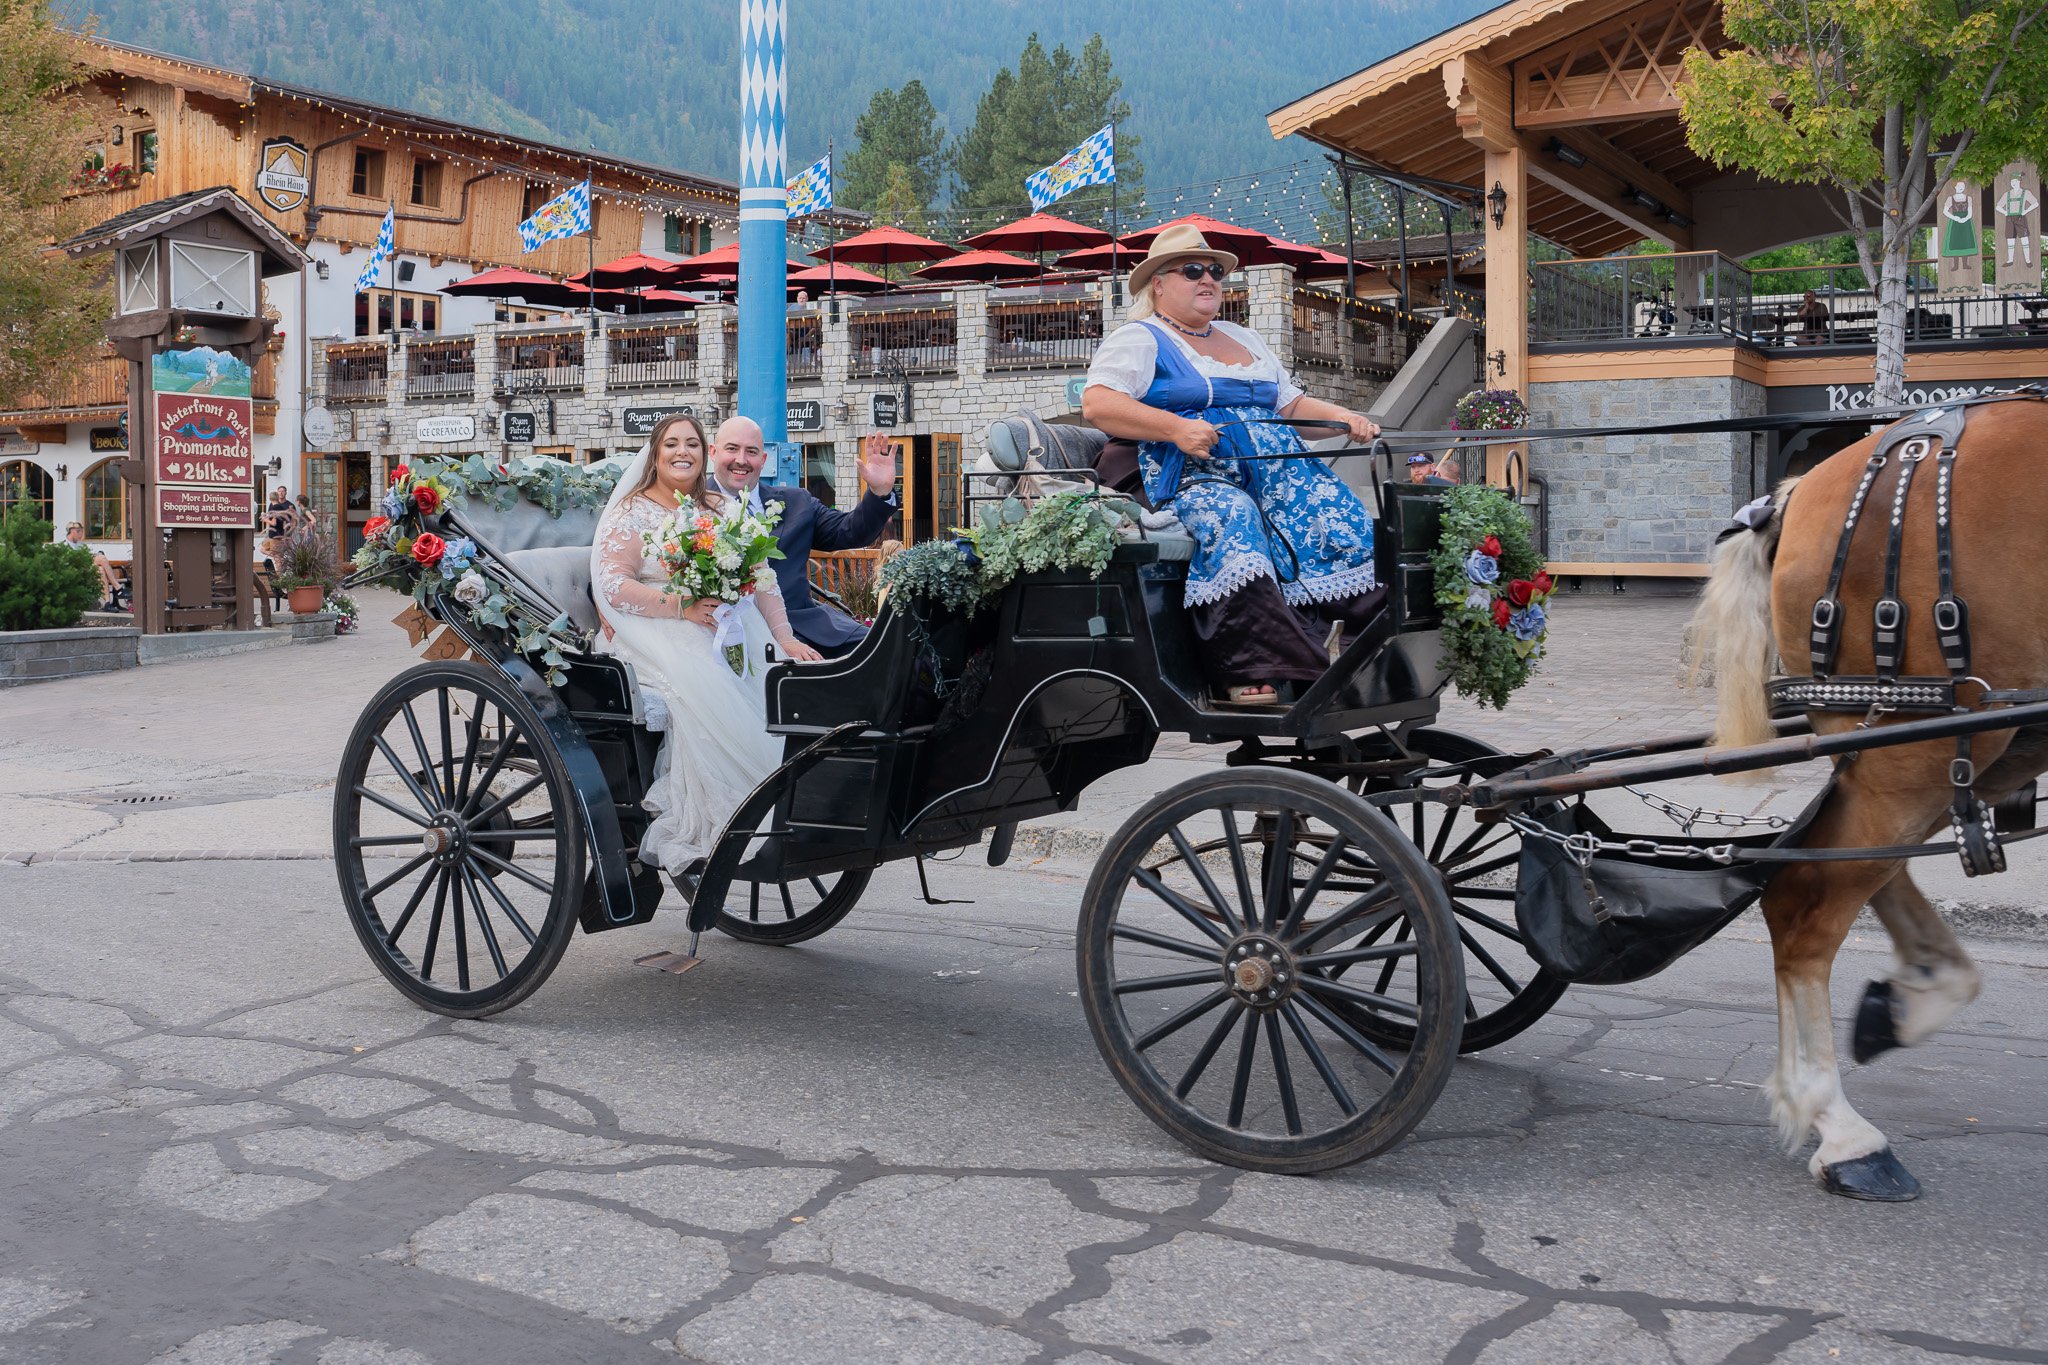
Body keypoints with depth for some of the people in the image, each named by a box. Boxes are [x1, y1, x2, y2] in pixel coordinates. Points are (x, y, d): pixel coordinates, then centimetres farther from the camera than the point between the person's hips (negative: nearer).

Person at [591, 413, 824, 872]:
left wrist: (786, 638, -2)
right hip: (659, 633, -4)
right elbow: (610, 585, -7)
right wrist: (680, 606, -17)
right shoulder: (632, 512, 7)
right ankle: (711, 826, -29)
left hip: (729, 628, 4)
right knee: (704, 689, -35)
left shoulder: (727, 509, 19)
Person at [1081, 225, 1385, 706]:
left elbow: (1293, 404, 30)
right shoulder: (1139, 340, 7)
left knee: (1349, 525, -19)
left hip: (1282, 474, 7)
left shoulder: (1244, 339, 29)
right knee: (1232, 520, -38)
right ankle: (1247, 669, -43)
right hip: (1193, 478, -6)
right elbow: (1097, 403, -9)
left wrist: (1343, 418, 9)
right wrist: (1175, 428, -21)